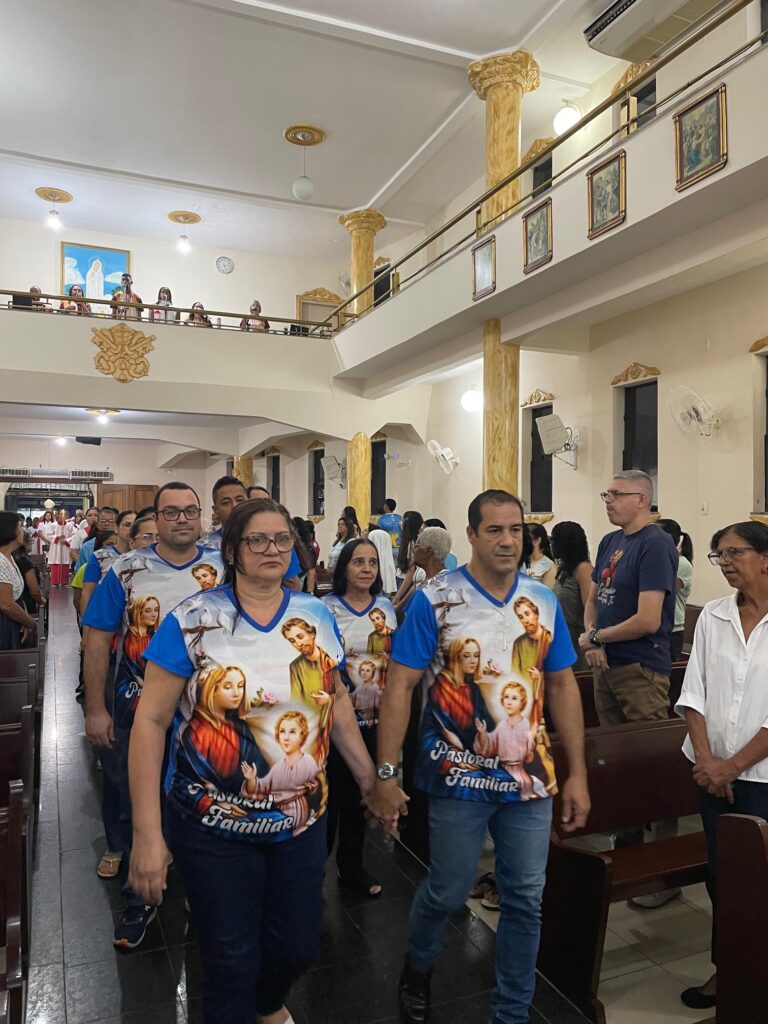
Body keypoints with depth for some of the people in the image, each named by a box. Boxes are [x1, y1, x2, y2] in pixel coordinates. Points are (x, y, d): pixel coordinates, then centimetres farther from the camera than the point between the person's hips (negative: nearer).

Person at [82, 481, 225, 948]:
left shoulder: (224, 569, -5)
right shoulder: (126, 570, -6)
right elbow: (98, 641, -3)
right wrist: (96, 709, -6)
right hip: (139, 711, 0)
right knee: (137, 810, 16)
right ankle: (138, 901, 37)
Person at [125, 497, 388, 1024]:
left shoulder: (318, 615, -2)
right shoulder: (193, 620, -14)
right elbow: (151, 721, -12)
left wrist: (370, 778, 10)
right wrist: (147, 833, -14)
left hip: (302, 820, 4)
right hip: (213, 827, -3)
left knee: (299, 946, 18)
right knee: (232, 962, 9)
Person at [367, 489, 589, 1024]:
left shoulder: (545, 600, 1)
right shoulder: (434, 599, -11)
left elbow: (563, 685, 7)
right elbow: (400, 686, -11)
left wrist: (578, 773, 5)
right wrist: (386, 773, -14)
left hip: (530, 776, 4)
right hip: (460, 776, -3)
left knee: (527, 897, 13)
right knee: (448, 891, 12)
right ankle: (417, 969, 44)